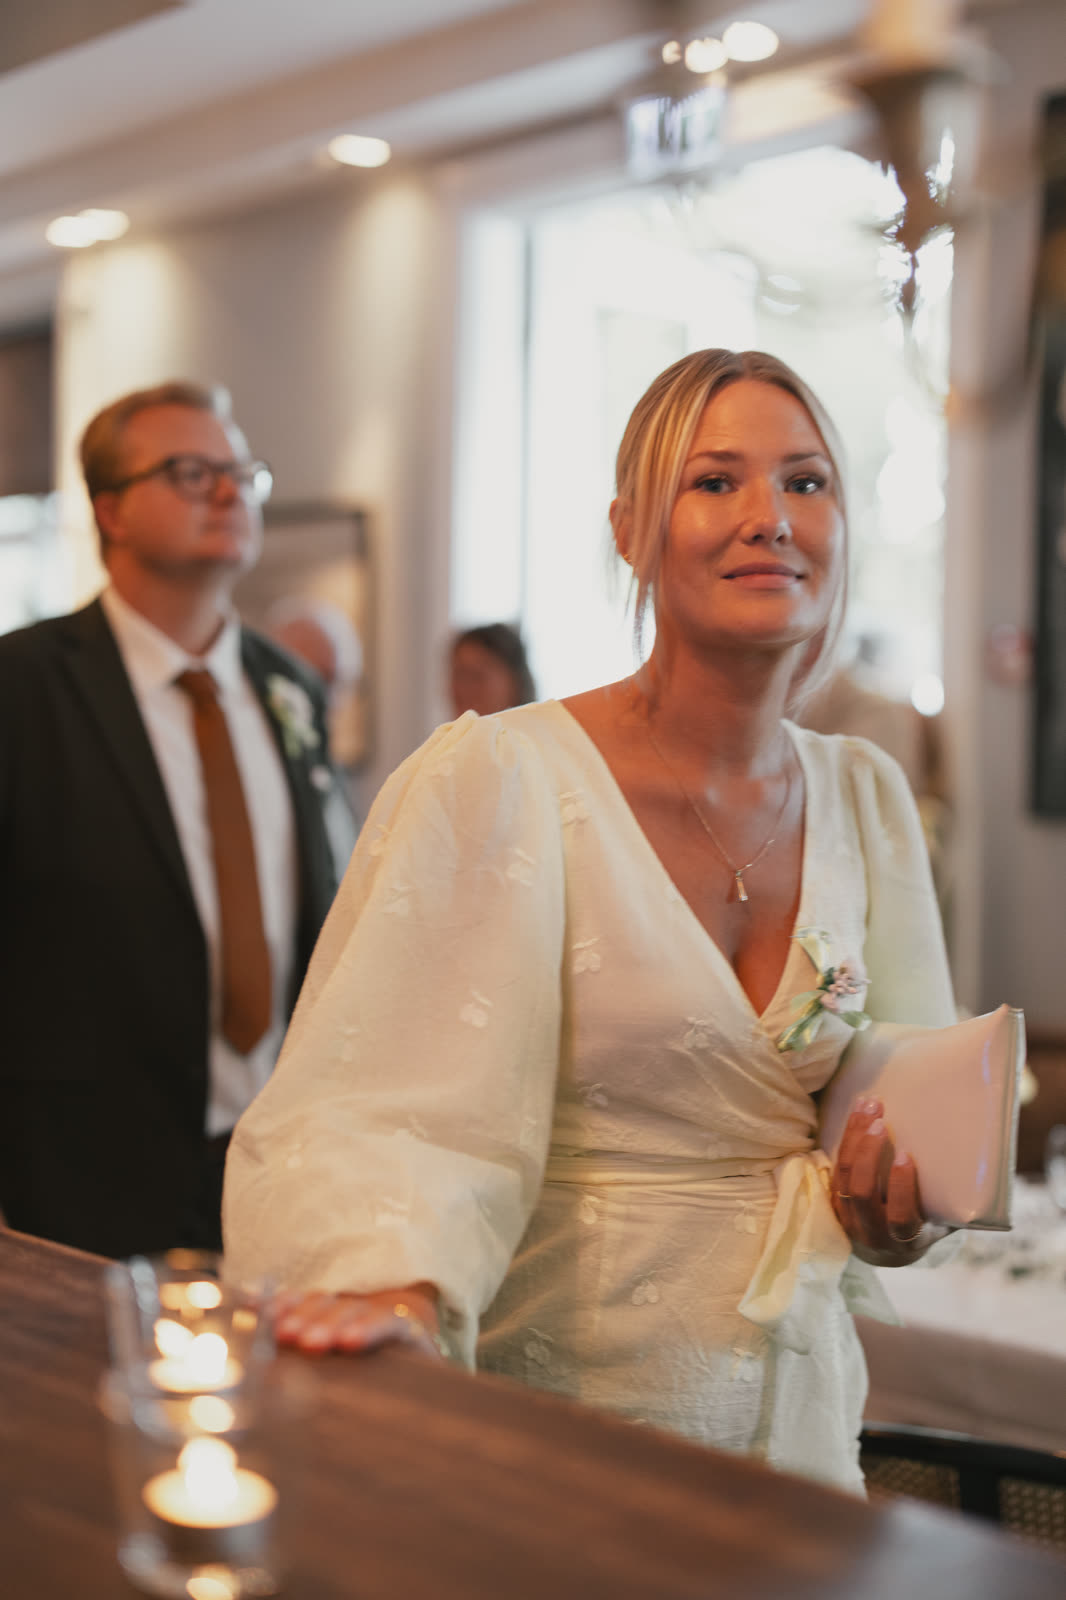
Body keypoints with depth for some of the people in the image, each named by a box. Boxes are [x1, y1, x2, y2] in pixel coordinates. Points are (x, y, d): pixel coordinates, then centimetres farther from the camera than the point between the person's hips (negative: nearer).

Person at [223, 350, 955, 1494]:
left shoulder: (866, 798, 2)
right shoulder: (497, 779, -15)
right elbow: (385, 1097, -22)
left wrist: (882, 1211, -12)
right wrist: (397, 1285, -41)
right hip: (554, 1402, -5)